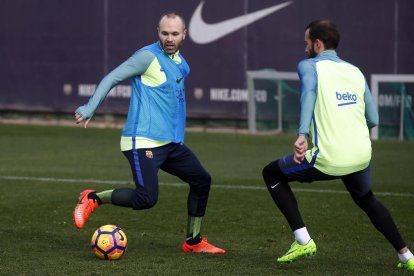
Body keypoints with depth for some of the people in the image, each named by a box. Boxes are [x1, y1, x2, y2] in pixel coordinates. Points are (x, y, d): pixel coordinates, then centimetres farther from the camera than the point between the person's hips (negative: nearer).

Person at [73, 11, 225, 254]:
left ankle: (194, 241, 22)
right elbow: (112, 78, -10)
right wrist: (89, 109, -18)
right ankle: (93, 198, 0)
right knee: (147, 199, -20)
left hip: (170, 143, 9)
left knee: (202, 180, 10)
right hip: (143, 142, -9)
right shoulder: (148, 56, -10)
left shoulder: (181, 63, 15)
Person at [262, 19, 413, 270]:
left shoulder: (309, 66, 1)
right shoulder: (355, 72, 15)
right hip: (362, 156, 6)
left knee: (272, 174, 18)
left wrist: (303, 134, -35)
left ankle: (303, 240, 6)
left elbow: (309, 91, -23)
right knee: (366, 199, 35)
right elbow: (373, 120, 15)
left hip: (329, 159, -5)